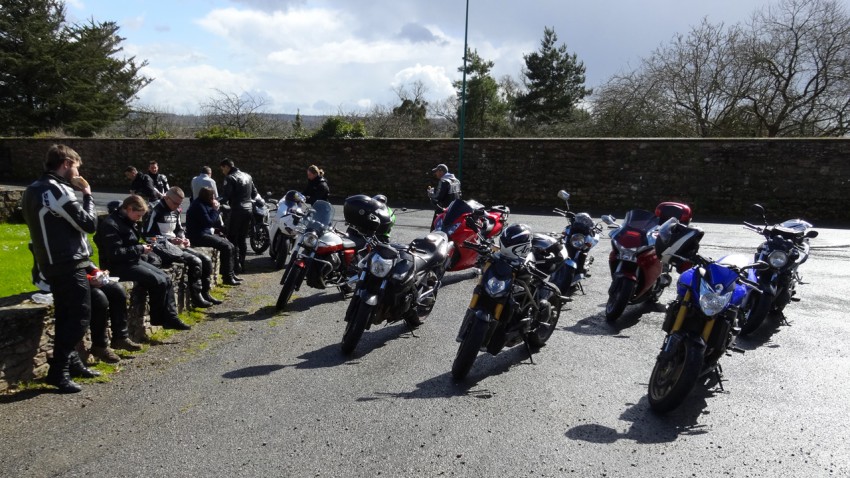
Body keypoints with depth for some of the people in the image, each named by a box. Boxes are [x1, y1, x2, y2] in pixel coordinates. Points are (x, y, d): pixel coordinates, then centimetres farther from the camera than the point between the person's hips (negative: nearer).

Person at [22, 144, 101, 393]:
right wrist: (87, 195, -1)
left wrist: (77, 194, 8)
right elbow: (89, 223, -15)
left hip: (52, 264, 10)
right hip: (69, 265, -10)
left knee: (66, 317, 17)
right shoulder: (58, 190, -18)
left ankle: (72, 363, 27)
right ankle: (58, 371, -4)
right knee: (79, 317, -5)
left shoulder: (34, 190, 13)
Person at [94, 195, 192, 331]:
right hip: (118, 266, -10)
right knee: (158, 282, -19)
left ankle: (170, 317, -2)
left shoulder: (127, 221, 12)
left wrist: (142, 247, 5)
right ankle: (158, 318, -1)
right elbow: (115, 253, -23)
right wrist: (140, 249, -17)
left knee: (166, 279, -2)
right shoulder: (110, 224, -18)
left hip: (133, 261, 10)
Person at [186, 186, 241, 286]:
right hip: (199, 236, -10)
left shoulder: (205, 204, 13)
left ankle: (230, 273, 10)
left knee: (231, 246, 4)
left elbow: (215, 222, 17)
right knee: (226, 247, -19)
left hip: (207, 233, 10)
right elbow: (209, 222, -21)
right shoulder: (199, 206, -16)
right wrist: (215, 209, -12)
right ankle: (227, 277, -15)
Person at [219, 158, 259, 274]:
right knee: (242, 238, 15)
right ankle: (242, 263, 17)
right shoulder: (247, 176, 15)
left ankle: (236, 265, -7)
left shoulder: (230, 178, -9)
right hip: (249, 209, 8)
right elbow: (254, 193, 19)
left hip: (237, 210, -8)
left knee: (232, 238, -2)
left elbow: (225, 196, -18)